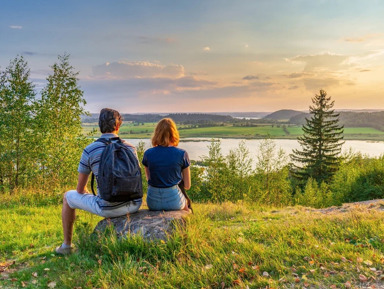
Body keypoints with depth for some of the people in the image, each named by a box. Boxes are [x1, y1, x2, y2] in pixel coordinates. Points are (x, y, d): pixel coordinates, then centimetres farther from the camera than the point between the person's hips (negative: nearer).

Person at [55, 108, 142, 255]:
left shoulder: (89, 150, -7)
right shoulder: (131, 148, 3)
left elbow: (80, 189, 2)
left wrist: (90, 196, 25)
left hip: (108, 208, -3)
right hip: (134, 205, 4)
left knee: (68, 196, 22)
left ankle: (67, 245, 34)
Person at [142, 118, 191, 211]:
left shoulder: (148, 154, -4)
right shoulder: (182, 154, -10)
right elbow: (187, 186, -3)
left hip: (153, 202, 2)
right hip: (173, 201, -2)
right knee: (186, 201, 35)